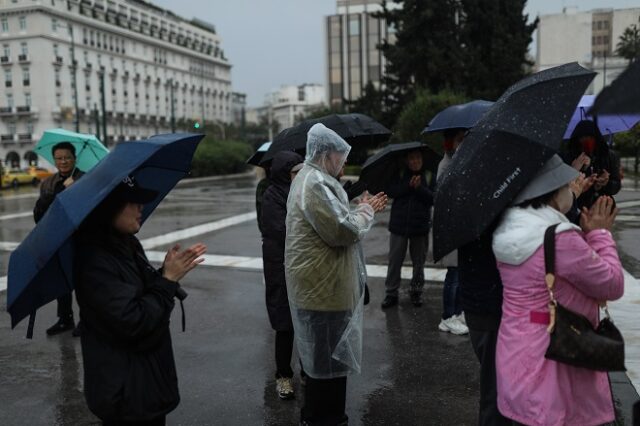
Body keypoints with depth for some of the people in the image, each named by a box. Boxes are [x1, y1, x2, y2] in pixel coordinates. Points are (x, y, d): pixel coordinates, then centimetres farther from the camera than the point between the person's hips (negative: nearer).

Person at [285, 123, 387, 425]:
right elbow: (344, 230, -25)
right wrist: (366, 212, -7)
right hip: (324, 289, -11)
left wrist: (363, 210, 11)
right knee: (328, 359, 3)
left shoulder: (309, 178, 16)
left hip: (321, 284, 11)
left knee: (326, 357, 22)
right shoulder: (316, 184, -21)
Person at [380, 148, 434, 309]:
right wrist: (408, 186, -20)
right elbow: (390, 191, -9)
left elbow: (433, 198, -9)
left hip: (420, 226, 0)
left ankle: (416, 291, 27)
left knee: (419, 261, 12)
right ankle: (391, 293, 14)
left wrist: (419, 188, -23)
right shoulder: (399, 174, 2)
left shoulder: (428, 176, -1)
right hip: (399, 225, 0)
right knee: (394, 260, 4)